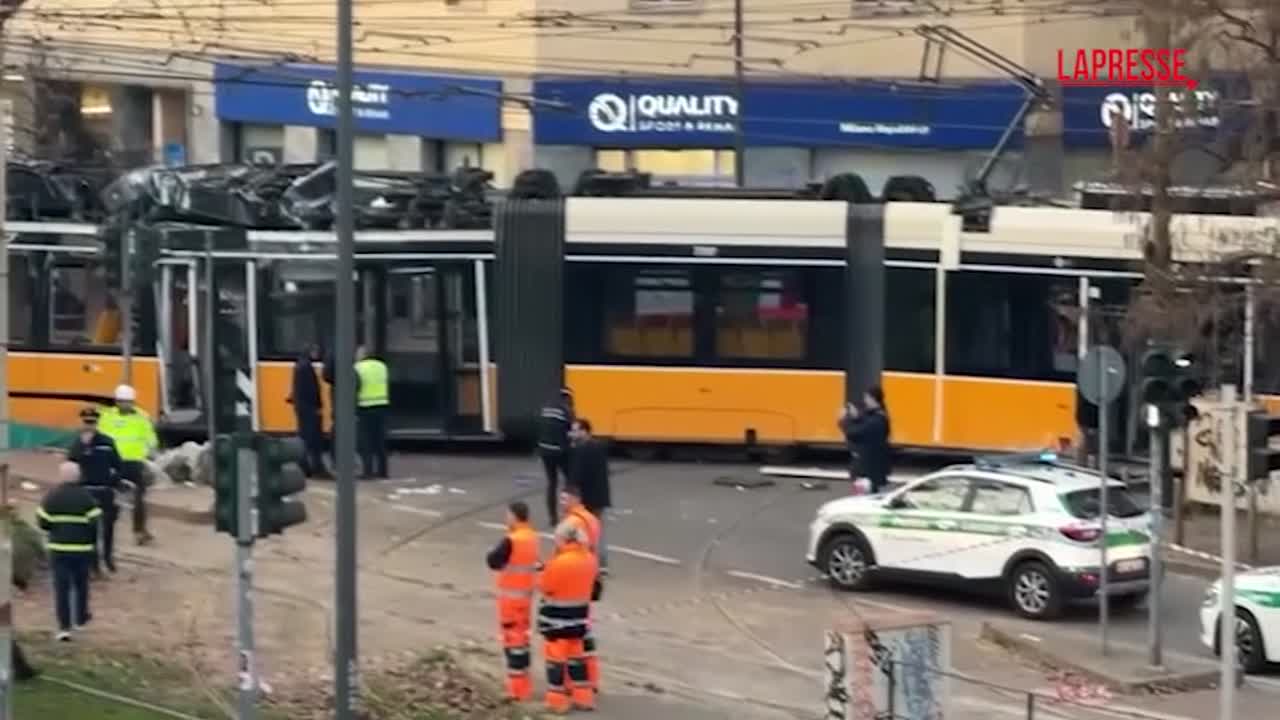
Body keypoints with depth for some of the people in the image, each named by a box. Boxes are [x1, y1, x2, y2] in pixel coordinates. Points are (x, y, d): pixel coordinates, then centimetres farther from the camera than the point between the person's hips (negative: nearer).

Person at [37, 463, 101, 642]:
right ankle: (80, 618, 36)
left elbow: (43, 523, -4)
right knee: (81, 584, 21)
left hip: (58, 548, 0)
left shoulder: (52, 497, -4)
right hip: (82, 548, 0)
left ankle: (64, 627, -5)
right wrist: (94, 544, 7)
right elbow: (96, 524, -10)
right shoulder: (86, 497, -8)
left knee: (61, 587, 2)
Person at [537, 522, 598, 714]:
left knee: (556, 656, 4)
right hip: (578, 614, 7)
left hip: (556, 618, -7)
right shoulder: (590, 559, -2)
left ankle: (557, 701, 9)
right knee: (575, 654, 18)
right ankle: (583, 697, 21)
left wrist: (545, 570, 4)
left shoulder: (559, 563, -25)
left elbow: (544, 586, -15)